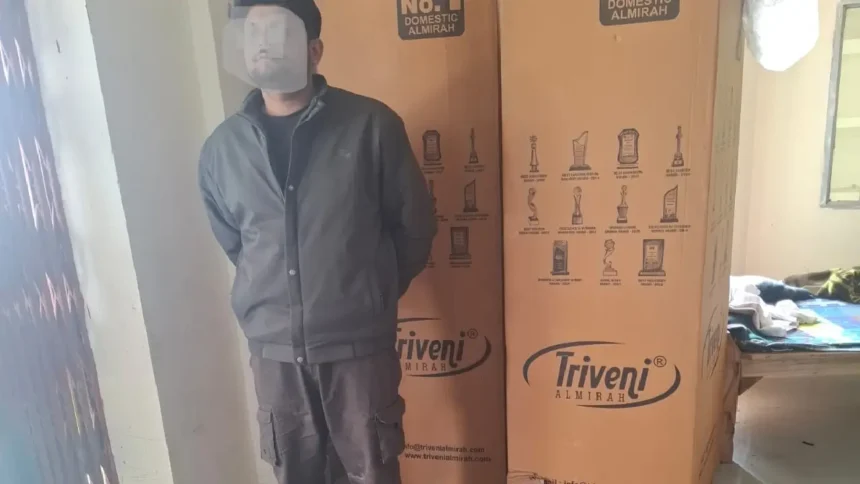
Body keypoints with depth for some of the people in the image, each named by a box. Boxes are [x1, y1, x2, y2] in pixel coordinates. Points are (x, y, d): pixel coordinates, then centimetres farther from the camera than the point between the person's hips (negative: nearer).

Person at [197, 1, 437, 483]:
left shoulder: (370, 125, -10)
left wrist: (373, 294, 7)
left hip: (358, 342, -2)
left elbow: (415, 225, -1)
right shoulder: (222, 146, 0)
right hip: (274, 346, 3)